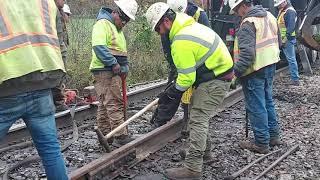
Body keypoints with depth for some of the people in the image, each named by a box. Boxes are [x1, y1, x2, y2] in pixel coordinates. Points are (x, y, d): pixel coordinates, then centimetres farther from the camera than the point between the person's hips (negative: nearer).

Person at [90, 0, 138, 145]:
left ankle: (105, 135, 20)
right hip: (104, 71, -10)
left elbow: (121, 51, 25)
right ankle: (121, 136, -6)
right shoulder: (103, 23, -9)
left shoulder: (117, 28, 22)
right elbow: (98, 46, -23)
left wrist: (125, 66, 11)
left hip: (113, 71, 10)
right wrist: (114, 63, -21)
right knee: (114, 103, -10)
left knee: (105, 104, 12)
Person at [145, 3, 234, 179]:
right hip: (220, 73, 10)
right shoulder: (189, 25, 6)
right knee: (200, 116, 20)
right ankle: (199, 150, 35)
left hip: (214, 81, -10)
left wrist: (173, 91, -4)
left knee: (197, 120, -10)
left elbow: (187, 78, -22)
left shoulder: (181, 42, -24)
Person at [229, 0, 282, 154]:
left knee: (256, 107, 0)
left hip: (255, 70, -9)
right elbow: (278, 41, 17)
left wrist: (235, 72, -23)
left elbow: (247, 53, -26)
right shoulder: (269, 16, 9)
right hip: (270, 66, 9)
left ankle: (262, 143, 10)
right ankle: (273, 135, 32)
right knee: (267, 101, 20)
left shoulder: (248, 23, -18)